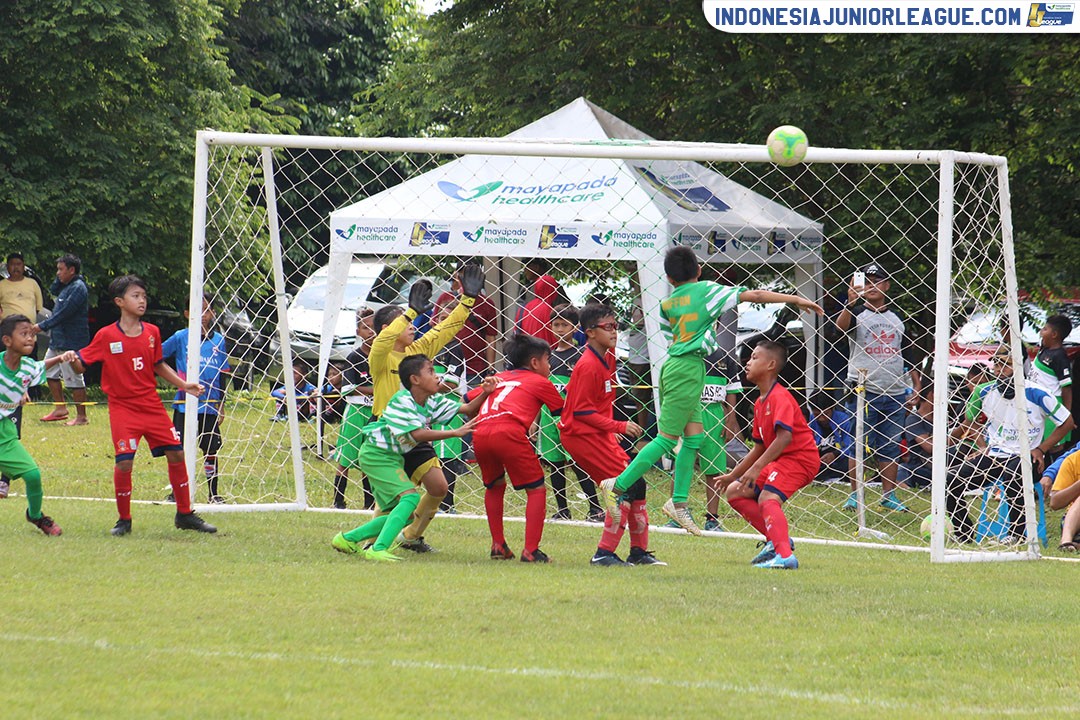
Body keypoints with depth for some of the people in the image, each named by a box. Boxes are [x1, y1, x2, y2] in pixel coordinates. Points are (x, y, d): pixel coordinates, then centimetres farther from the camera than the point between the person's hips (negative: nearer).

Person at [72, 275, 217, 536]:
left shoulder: (152, 333, 5)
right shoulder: (106, 336, -8)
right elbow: (81, 365, -5)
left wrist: (183, 384, 11)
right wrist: (72, 360, -27)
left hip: (152, 405, 4)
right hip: (123, 408, -4)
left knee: (176, 454, 2)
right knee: (124, 461, -13)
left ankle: (184, 514, 16)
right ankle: (124, 520, 5)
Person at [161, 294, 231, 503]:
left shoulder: (218, 341, 6)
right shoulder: (180, 337, -2)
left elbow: (223, 375, 12)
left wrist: (222, 405, 11)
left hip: (210, 405, 2)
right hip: (184, 405, -2)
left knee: (211, 449, 4)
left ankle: (213, 493, 13)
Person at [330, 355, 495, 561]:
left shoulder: (432, 401, 1)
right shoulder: (402, 401, -23)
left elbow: (467, 409, -1)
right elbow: (418, 434, -33)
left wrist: (485, 393, -19)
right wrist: (455, 432, -35)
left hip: (393, 457, 9)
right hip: (376, 454, -9)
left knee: (402, 513, 9)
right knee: (410, 496, -25)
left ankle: (347, 539, 18)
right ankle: (378, 550, -30)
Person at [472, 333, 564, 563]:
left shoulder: (498, 378, 32)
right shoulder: (540, 382, 19)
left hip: (480, 433, 5)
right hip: (509, 432, -5)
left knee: (494, 486, 28)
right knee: (536, 490, 7)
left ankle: (498, 545, 23)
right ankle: (531, 550, -3)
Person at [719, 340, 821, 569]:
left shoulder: (779, 397, -16)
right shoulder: (760, 403, 16)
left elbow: (784, 437, -29)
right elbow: (760, 448, 23)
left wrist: (756, 469, -32)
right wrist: (733, 475, 23)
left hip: (800, 458, -10)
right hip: (780, 461, 10)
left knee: (768, 497, -31)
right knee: (734, 492, 10)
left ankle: (785, 555, -46)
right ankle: (776, 538, 7)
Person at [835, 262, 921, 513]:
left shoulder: (897, 318, 15)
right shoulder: (857, 314, 0)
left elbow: (907, 353, 19)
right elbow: (841, 326, -24)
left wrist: (916, 384, 12)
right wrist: (850, 303, -41)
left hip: (895, 392, 4)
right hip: (864, 389, -4)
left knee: (891, 445, 6)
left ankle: (889, 495, 10)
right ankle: (855, 495, -2)